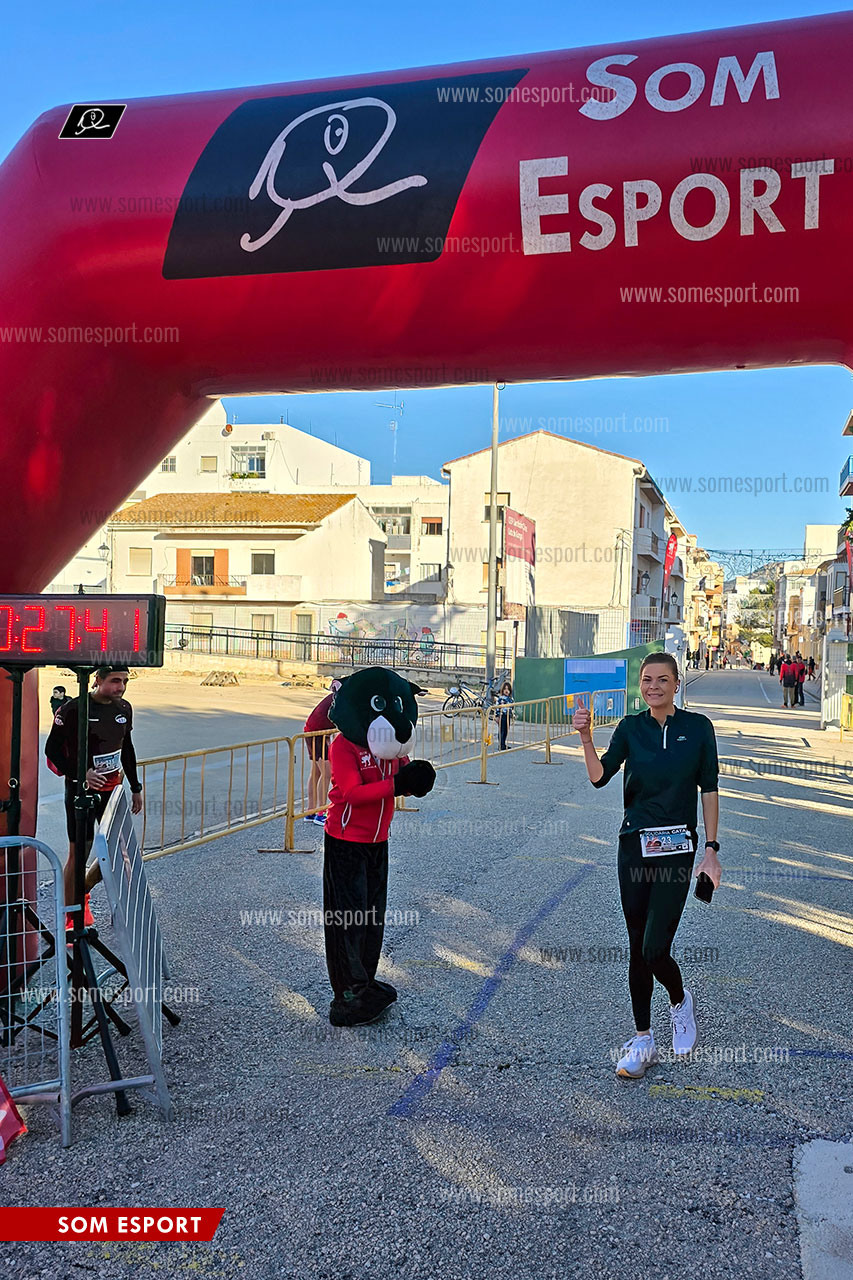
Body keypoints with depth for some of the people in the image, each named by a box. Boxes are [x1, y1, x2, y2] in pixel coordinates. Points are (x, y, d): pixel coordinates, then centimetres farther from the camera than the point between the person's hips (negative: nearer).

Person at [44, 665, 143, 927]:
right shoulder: (73, 709, -15)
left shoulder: (124, 708, 5)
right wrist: (80, 774, -23)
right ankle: (69, 917, 11)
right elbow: (52, 748, -11)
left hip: (112, 788, 6)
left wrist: (135, 787, 17)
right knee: (79, 853, -3)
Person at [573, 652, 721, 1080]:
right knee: (637, 947, 8)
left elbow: (709, 789, 1)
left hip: (677, 847, -3)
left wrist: (711, 849, -3)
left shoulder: (697, 727, 0)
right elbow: (599, 776, -8)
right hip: (634, 844, 3)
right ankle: (642, 1042, 22)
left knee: (654, 950, -9)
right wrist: (585, 736, -23)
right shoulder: (630, 728, 4)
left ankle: (680, 1000, 25)